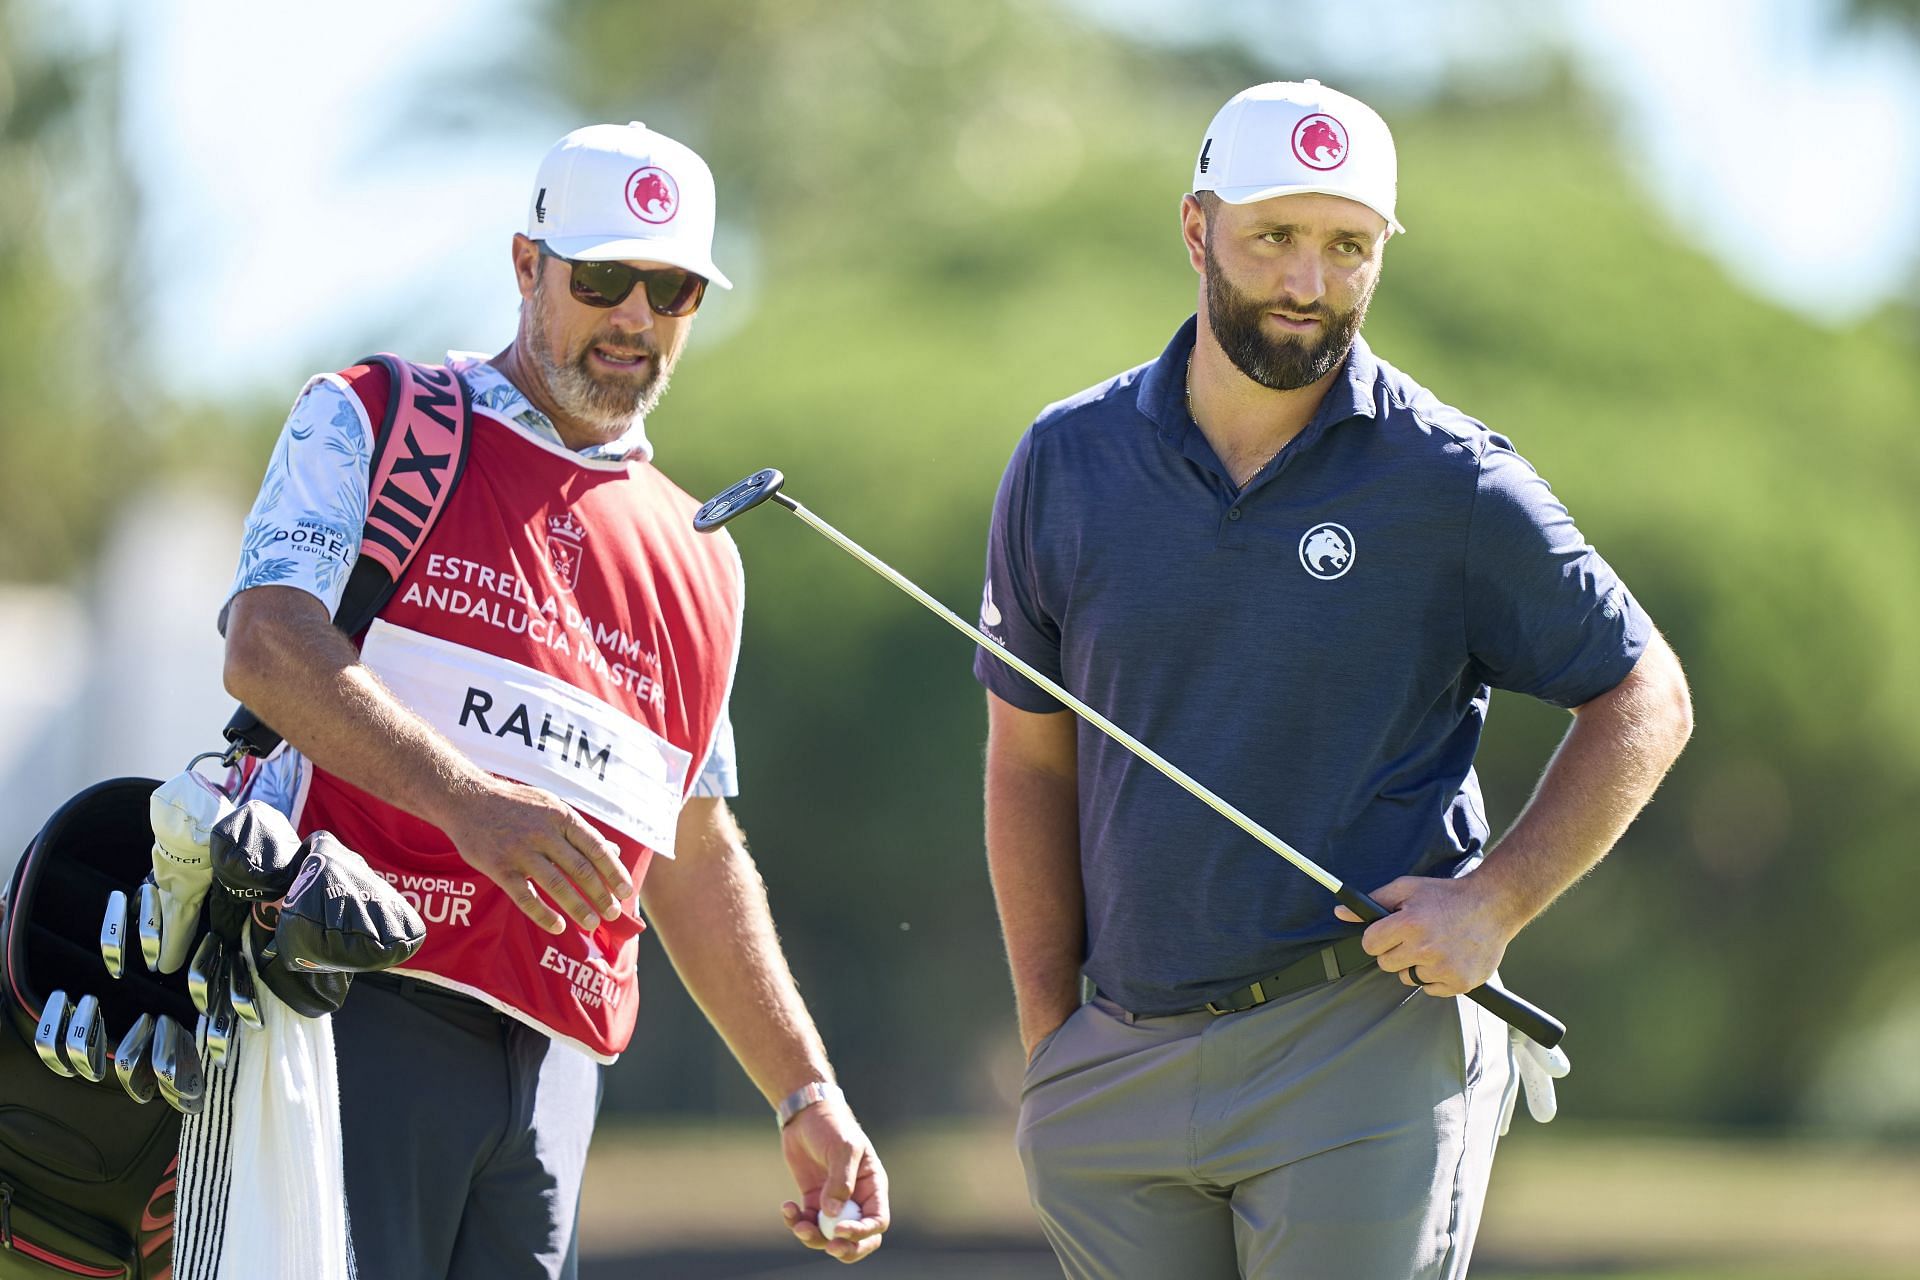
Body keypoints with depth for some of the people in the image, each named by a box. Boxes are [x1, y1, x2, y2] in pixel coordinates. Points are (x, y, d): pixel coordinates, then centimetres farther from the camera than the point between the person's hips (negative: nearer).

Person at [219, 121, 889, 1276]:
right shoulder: (370, 423, 8)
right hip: (359, 1007, -5)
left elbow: (697, 857, 29)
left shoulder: (698, 562, 24)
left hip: (551, 1056, 5)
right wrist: (469, 801, -23)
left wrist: (807, 1094, 21)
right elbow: (269, 649, -8)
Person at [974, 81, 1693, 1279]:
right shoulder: (1067, 464, 6)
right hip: (1121, 1066, 3)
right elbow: (1032, 757, 12)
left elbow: (1644, 699, 5)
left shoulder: (1452, 484, -2)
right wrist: (1049, 1042, 6)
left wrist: (1494, 902, -7)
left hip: (1366, 1055, -3)